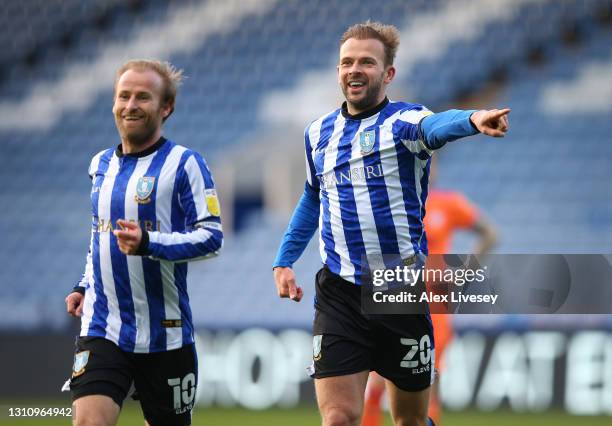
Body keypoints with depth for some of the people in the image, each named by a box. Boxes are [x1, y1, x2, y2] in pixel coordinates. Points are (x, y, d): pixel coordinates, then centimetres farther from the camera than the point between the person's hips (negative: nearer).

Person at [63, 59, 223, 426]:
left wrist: (148, 243, -25)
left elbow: (212, 237, -12)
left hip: (165, 333, -3)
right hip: (102, 329, 3)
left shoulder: (184, 163, -5)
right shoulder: (101, 165, 13)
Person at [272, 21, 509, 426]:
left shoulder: (403, 122, -6)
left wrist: (472, 119, -54)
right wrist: (284, 260, 21)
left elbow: (435, 126, -31)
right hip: (338, 296, 3)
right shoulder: (318, 133, 10)